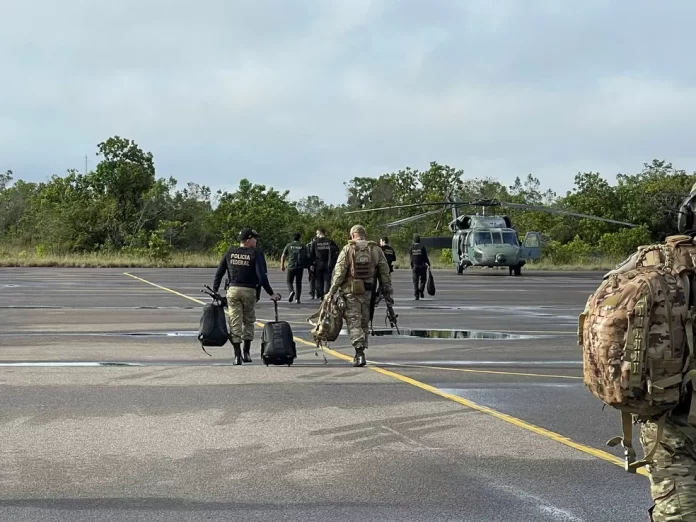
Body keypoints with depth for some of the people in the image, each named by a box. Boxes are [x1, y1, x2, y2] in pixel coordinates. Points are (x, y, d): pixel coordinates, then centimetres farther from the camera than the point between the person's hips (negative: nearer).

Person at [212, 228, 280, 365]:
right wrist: (271, 293, -9)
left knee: (235, 323, 3)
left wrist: (214, 291, 13)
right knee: (248, 322, 14)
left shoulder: (230, 252, 5)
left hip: (233, 290, 2)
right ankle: (246, 353, 14)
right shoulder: (256, 254, -6)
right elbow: (261, 276, -13)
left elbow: (219, 273, 5)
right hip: (249, 291, -2)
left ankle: (237, 355, -3)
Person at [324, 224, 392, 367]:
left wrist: (331, 291, -4)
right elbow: (384, 272, 7)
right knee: (364, 322, 15)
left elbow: (339, 273, -8)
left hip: (351, 292, -3)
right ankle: (360, 353, 20)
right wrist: (387, 291, 13)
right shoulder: (376, 249, 5)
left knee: (354, 322, -3)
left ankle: (359, 353, -16)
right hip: (368, 292, 4)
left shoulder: (348, 249, -5)